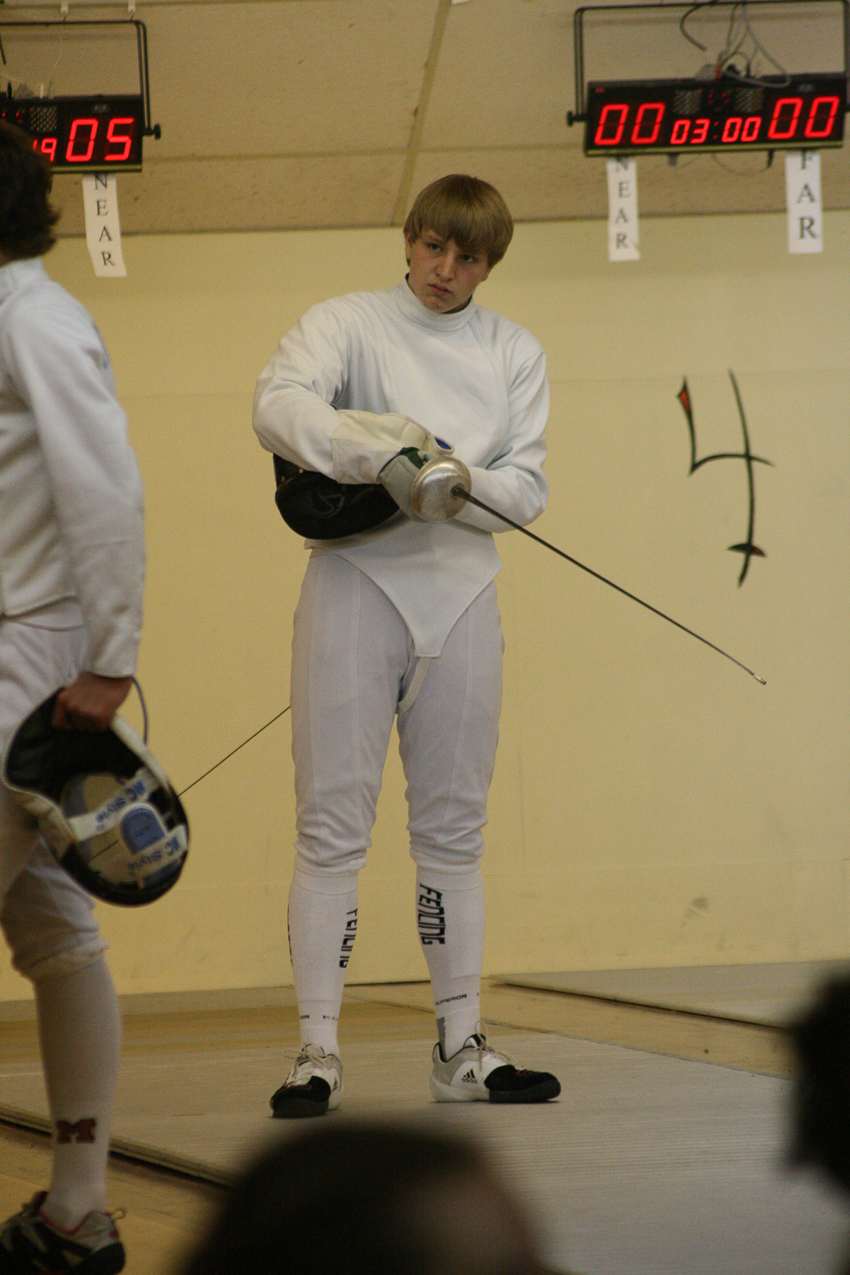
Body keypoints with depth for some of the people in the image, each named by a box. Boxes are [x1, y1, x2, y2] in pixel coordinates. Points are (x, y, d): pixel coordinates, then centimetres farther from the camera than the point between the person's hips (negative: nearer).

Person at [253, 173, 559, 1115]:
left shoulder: (513, 353, 7)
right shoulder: (346, 325, -5)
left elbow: (525, 489, -1)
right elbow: (278, 408, -24)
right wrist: (385, 459, -38)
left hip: (460, 596, 4)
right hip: (357, 588, -4)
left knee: (452, 833, 9)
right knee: (332, 829, -5)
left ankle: (461, 1051, 15)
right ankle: (318, 1053, -3)